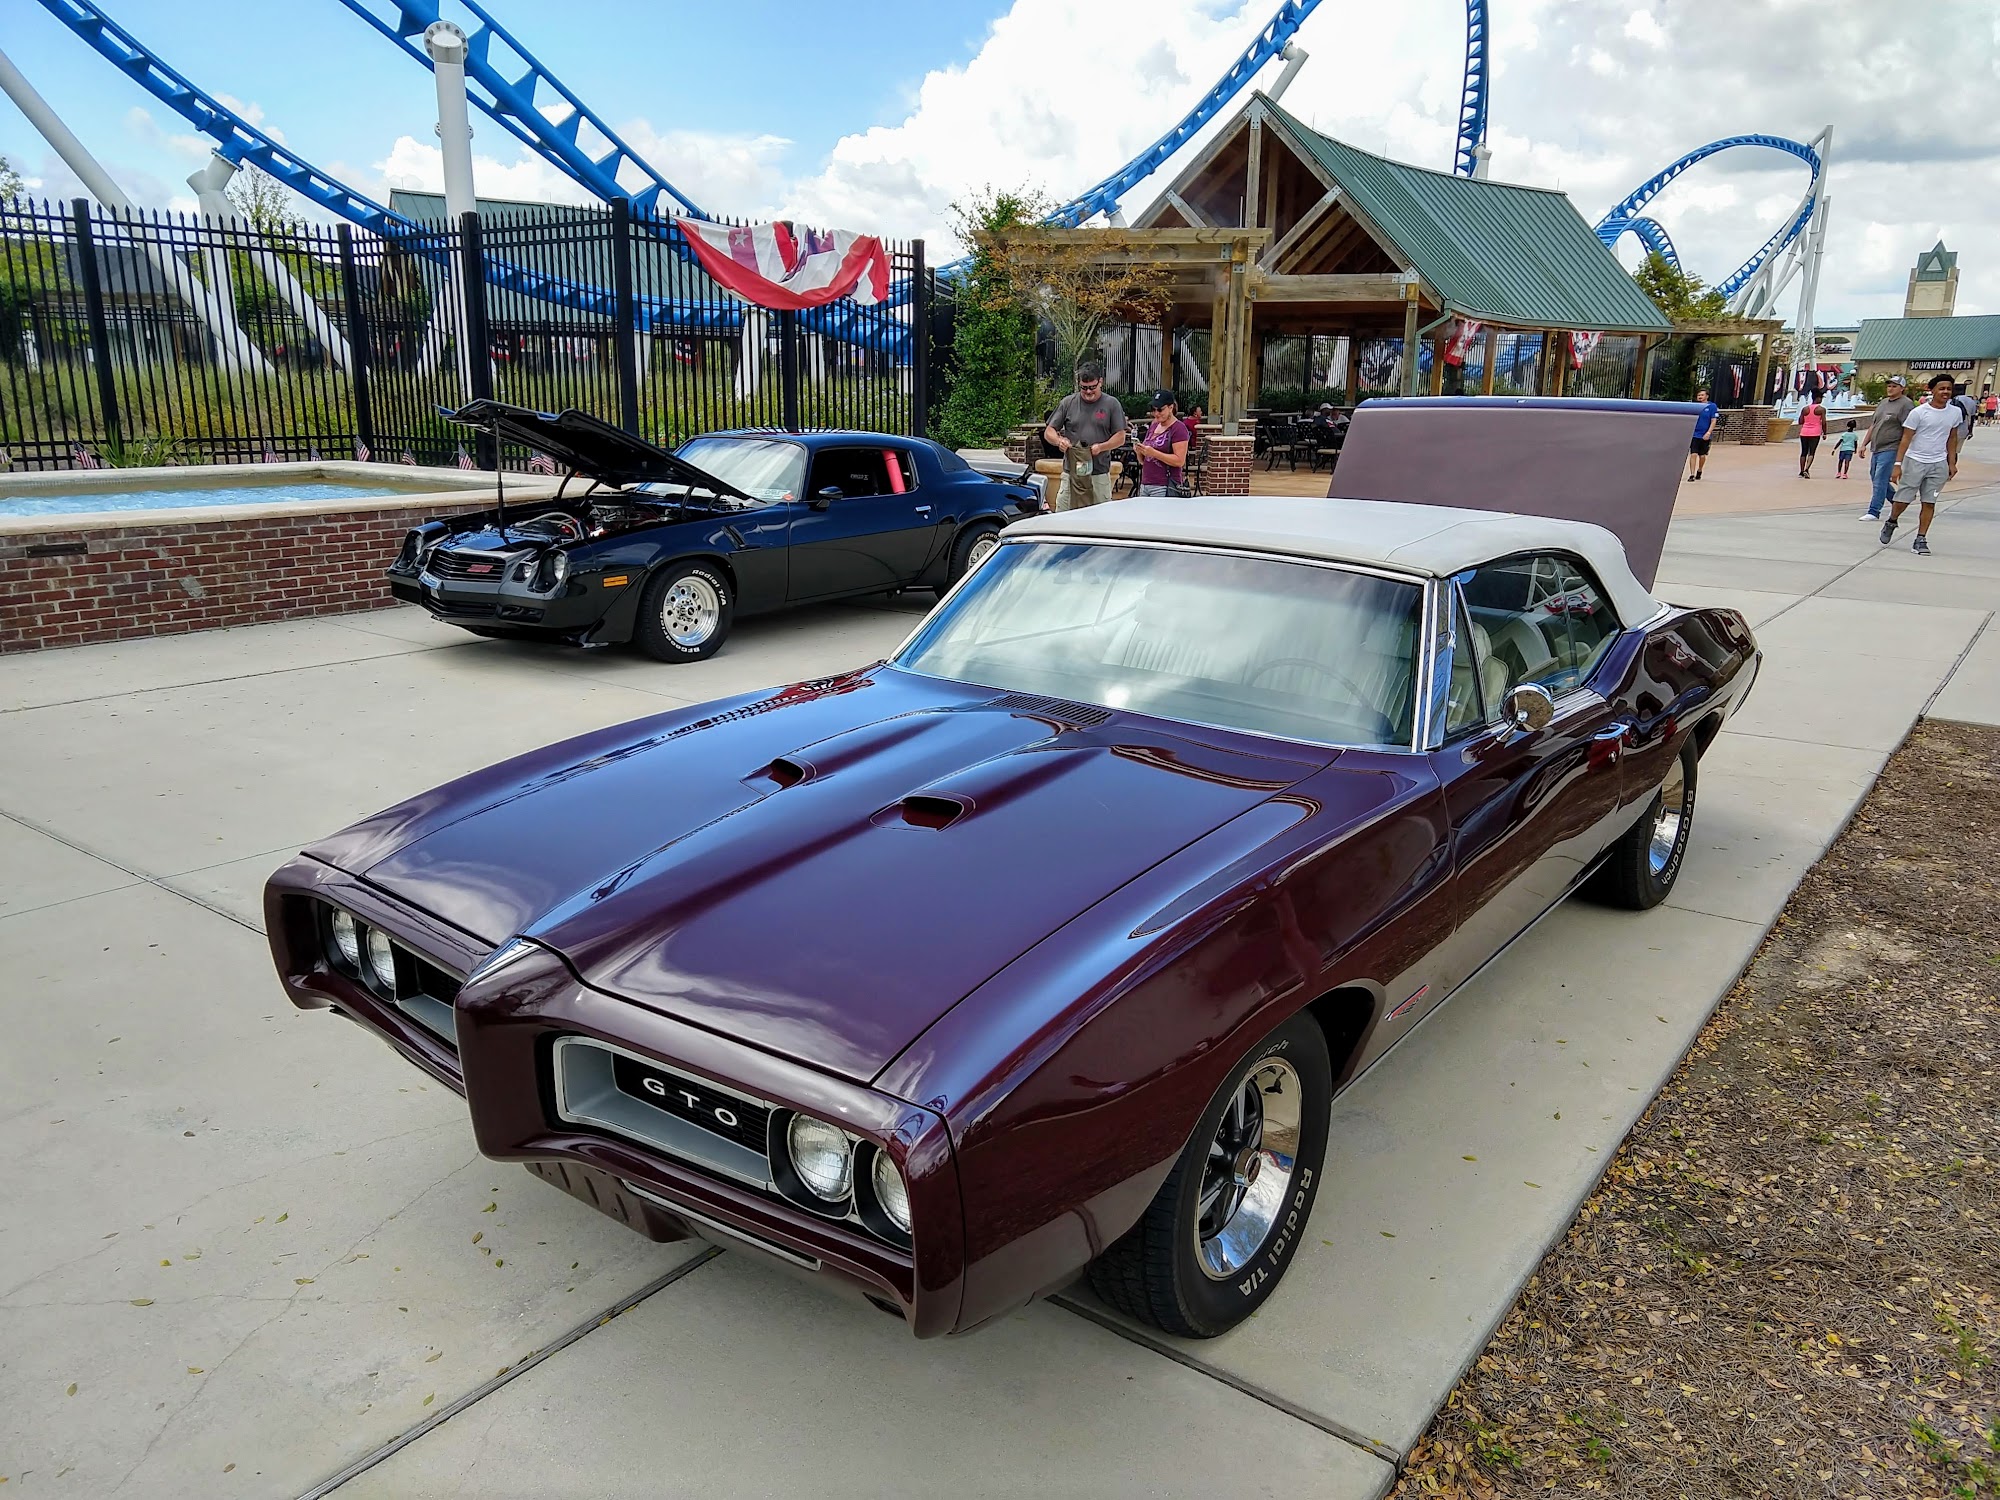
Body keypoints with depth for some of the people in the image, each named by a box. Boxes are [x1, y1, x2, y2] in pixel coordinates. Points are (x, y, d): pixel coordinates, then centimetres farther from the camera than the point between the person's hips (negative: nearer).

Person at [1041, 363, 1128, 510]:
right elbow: (1048, 432, 9)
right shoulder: (1068, 403, 7)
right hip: (1070, 474, 1)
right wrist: (1059, 441, -14)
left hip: (1100, 475, -1)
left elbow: (1120, 437, 4)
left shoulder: (1111, 404, 4)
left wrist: (1101, 447, -15)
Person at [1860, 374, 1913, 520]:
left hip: (1890, 449, -9)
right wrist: (1864, 444, 17)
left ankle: (1874, 511, -10)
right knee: (1876, 479, 14)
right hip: (1876, 448, 9)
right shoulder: (1884, 402, 18)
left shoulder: (1906, 404, -7)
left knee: (1880, 480, -11)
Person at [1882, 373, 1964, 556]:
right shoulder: (1918, 412, -8)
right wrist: (1898, 464, -13)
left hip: (1938, 464, 3)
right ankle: (1891, 523, 31)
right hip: (1915, 461, -3)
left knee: (1929, 503, 1)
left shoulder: (1955, 412, 5)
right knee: (1903, 499, 1)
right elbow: (1906, 438, -7)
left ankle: (1921, 540, 4)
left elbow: (1952, 438, 16)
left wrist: (1952, 463, 13)